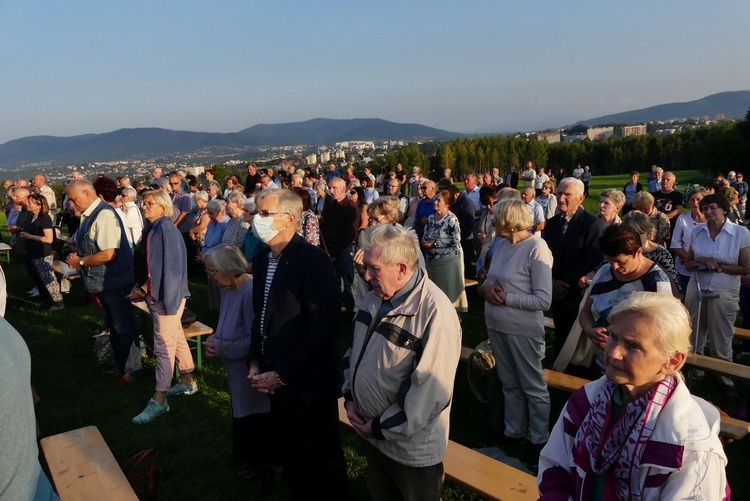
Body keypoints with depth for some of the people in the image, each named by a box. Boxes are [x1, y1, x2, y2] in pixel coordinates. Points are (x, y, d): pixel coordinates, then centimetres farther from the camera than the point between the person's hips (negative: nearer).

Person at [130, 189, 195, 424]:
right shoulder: (153, 229, 11)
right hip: (155, 295, 9)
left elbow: (168, 267, -20)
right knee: (176, 338, 18)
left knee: (164, 346, -5)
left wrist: (143, 289, -15)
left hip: (166, 294, -9)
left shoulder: (166, 228, -15)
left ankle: (159, 400, 0)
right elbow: (145, 264, 14)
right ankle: (188, 382, 31)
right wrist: (140, 288, 2)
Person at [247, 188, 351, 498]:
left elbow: (324, 329, -22)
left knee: (322, 464, 11)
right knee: (291, 459, 21)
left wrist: (282, 374, -18)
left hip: (308, 383, -7)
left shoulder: (313, 261, -19)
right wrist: (255, 362, 3)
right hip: (277, 381, 7)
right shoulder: (262, 260, 6)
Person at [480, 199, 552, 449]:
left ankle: (540, 439, 28)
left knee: (533, 388, 11)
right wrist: (486, 287, -9)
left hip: (523, 330, -7)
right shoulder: (502, 244, 4)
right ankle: (513, 431, 37)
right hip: (496, 325, 7)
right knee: (510, 384, 21)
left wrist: (506, 298, -19)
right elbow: (491, 278, 14)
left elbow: (543, 300, -20)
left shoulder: (536, 248, -17)